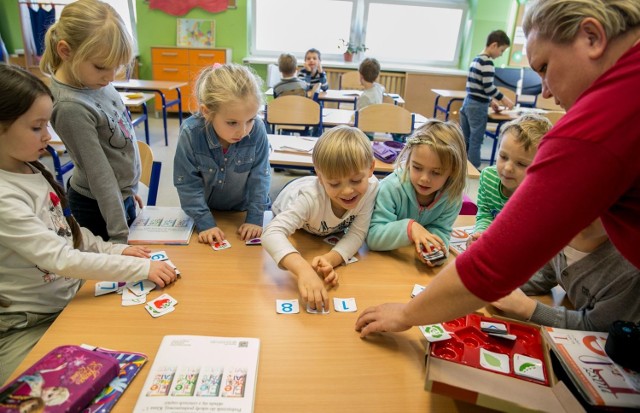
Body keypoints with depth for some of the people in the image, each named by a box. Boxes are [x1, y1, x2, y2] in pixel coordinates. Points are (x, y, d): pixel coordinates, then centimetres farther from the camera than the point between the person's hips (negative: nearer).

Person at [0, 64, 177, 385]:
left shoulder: (33, 172, 1)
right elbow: (62, 259, -28)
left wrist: (115, 250, -2)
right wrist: (142, 268, -26)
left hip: (70, 297, 7)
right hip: (27, 329, -7)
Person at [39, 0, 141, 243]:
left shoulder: (93, 80, -4)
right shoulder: (71, 107, -27)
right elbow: (99, 175, -26)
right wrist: (119, 236, -22)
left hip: (121, 194, 8)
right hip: (98, 206, -8)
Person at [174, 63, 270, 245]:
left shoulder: (257, 130, -28)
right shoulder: (190, 134, -26)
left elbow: (260, 176, -18)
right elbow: (188, 184, -17)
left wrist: (255, 218, -18)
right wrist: (205, 223, -22)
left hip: (243, 209, 2)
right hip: (205, 210, -1)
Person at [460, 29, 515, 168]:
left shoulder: (475, 59, 15)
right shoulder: (487, 62, -13)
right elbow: (488, 87, -17)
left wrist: (490, 101, 21)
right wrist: (503, 99, -4)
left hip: (468, 103, 9)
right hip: (478, 106, -9)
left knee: (465, 139, 13)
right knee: (476, 141, -2)